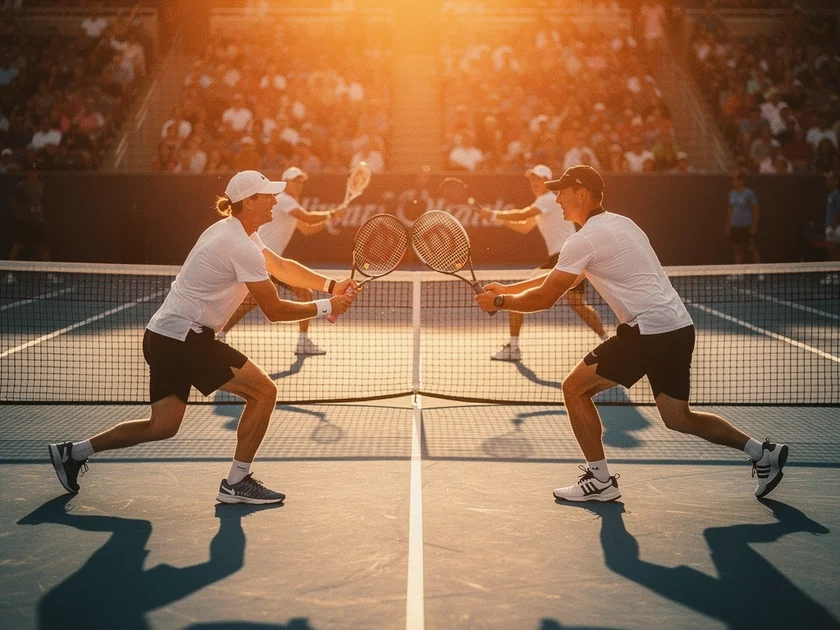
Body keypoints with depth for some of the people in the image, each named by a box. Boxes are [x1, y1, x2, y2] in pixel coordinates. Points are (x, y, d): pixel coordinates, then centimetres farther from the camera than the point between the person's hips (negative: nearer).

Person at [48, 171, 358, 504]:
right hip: (182, 339, -10)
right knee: (263, 391, -7)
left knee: (163, 426, 17)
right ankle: (236, 483, 0)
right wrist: (326, 308, -5)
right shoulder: (241, 247, -18)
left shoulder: (232, 231, 14)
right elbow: (274, 310, -15)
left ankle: (73, 452, 22)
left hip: (161, 337, 10)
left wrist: (332, 285, 12)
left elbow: (281, 266, 21)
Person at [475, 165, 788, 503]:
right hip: (680, 327, 10)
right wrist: (507, 289, 28)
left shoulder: (585, 239, -9)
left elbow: (544, 298, -7)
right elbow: (560, 277, 29)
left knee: (575, 387, 0)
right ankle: (762, 453, 16)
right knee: (678, 418, 19)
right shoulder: (617, 223, 21)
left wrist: (499, 301, 8)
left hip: (650, 331, -10)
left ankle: (600, 480, 3)